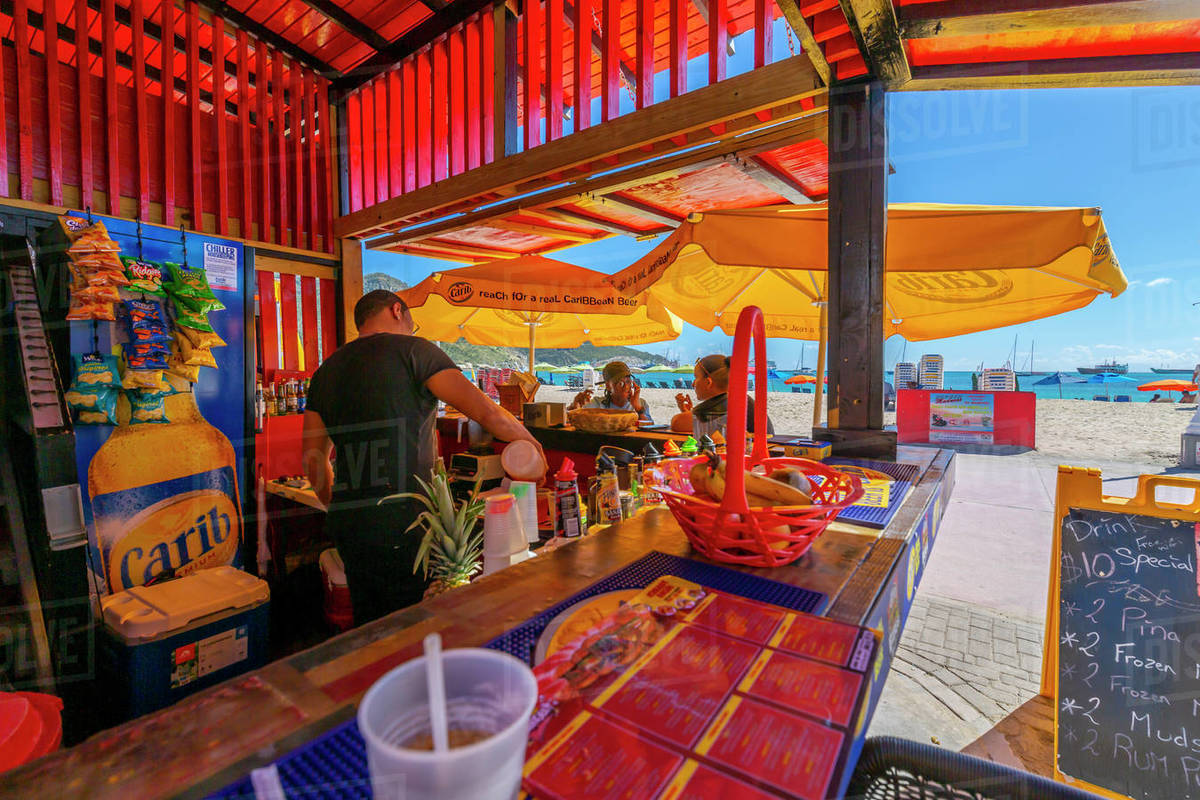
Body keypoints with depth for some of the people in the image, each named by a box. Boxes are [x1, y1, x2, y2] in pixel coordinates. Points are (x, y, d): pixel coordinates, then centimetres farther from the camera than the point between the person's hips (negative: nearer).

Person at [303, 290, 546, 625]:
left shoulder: (326, 371, 15)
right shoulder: (412, 350, -5)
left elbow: (314, 461, 17)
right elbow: (485, 411, -12)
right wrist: (528, 439, 4)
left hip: (346, 524, 7)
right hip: (401, 524, -7)